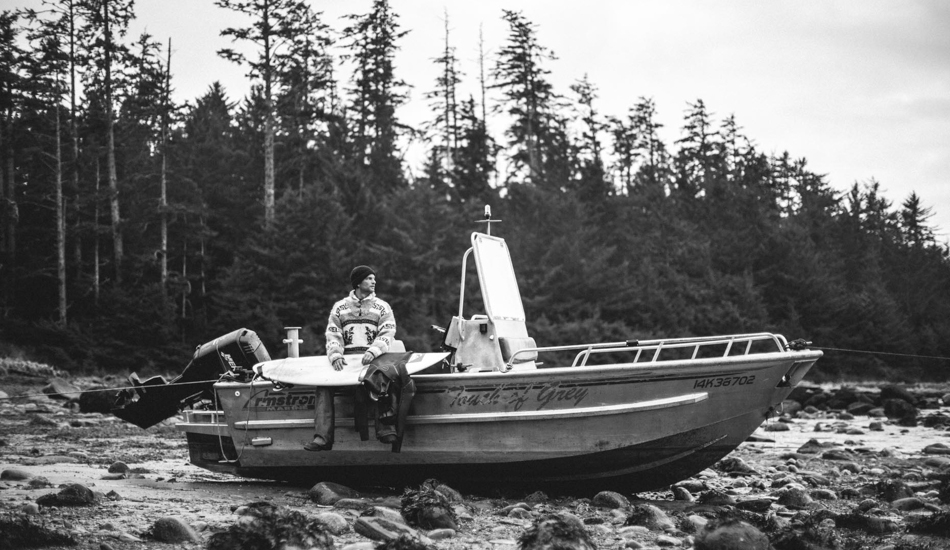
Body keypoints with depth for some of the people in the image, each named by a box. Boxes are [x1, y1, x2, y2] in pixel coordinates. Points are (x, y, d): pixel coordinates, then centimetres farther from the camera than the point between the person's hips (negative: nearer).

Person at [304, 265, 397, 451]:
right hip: (345, 357, 1)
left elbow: (387, 334, 0)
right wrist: (336, 355, -13)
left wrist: (372, 352, -20)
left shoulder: (382, 307, 14)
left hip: (372, 358, -1)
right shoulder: (340, 307, 17)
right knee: (323, 384, -24)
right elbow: (333, 335, 8)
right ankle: (322, 437, -30)